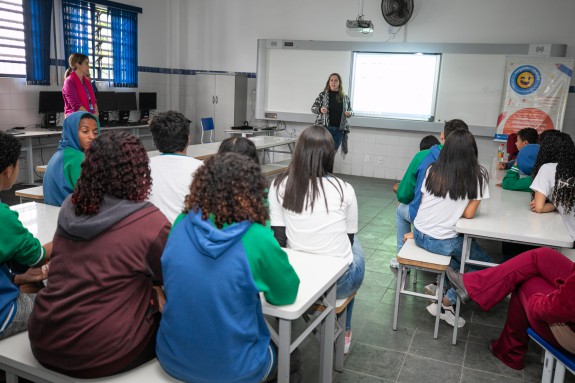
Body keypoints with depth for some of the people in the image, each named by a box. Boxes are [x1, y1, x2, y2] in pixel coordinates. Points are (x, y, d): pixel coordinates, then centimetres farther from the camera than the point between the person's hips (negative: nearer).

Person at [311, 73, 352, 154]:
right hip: (324, 127, -3)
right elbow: (313, 108, 4)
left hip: (339, 129, 3)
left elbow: (350, 110, 19)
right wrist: (320, 109, -17)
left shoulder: (345, 97, 8)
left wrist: (349, 113, -5)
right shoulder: (323, 95, 1)